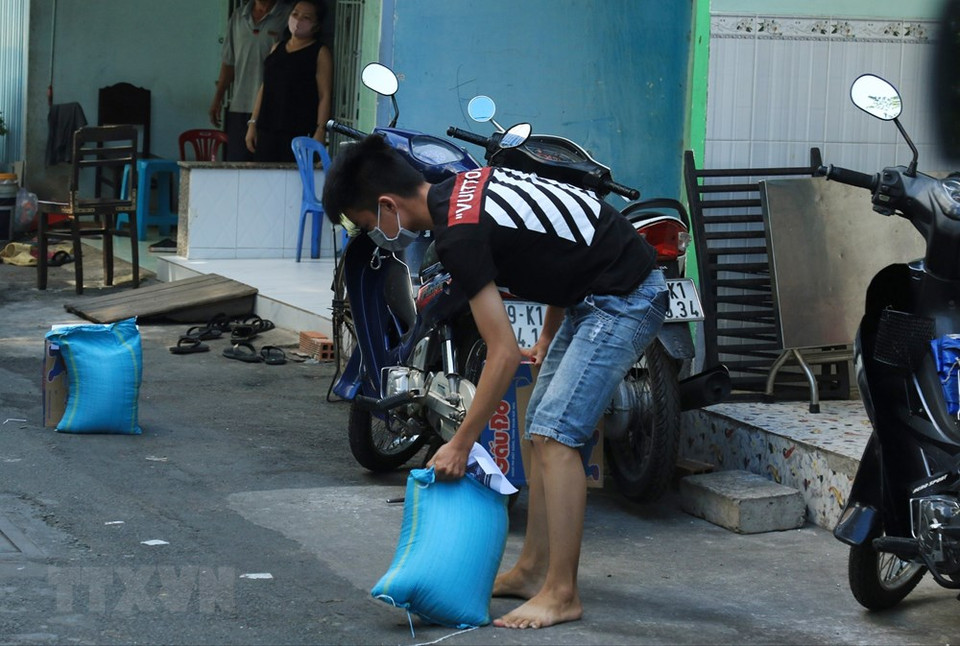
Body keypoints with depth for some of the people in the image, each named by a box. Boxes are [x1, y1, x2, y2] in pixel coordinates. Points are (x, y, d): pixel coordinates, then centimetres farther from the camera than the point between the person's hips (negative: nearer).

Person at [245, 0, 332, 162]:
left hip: (300, 131, -5)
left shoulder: (320, 53, 0)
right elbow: (264, 88, 19)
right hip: (267, 130, 5)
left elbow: (325, 96, -6)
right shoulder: (277, 49, 17)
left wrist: (320, 131, -16)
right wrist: (253, 123, 14)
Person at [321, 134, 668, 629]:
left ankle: (561, 595, -10)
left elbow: (504, 354, -21)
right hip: (593, 295, 10)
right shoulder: (465, 186, 6)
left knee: (554, 434, -14)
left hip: (622, 300, -10)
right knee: (540, 433, 12)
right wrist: (549, 336, 24)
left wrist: (460, 445, -14)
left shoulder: (459, 234, -22)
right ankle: (532, 571, 19)